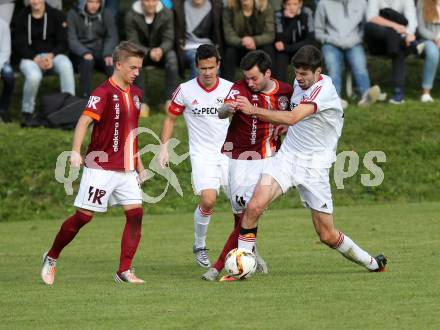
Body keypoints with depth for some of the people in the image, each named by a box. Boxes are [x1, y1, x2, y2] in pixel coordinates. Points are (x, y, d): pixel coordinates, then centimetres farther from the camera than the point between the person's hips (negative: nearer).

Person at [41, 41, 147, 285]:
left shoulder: (135, 94, 11)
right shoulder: (104, 93, -12)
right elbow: (84, 121, -24)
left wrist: (138, 163, 24)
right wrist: (76, 152, -37)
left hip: (126, 169, 7)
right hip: (101, 167, -7)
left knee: (136, 214, -6)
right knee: (84, 216, -2)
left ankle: (125, 271, -3)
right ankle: (51, 258, 16)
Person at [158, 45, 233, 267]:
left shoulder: (229, 89, -1)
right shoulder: (185, 90, -4)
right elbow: (171, 119, 8)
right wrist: (164, 147, 0)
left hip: (228, 153, 2)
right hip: (202, 154, -2)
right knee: (208, 200, -19)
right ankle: (199, 246, 4)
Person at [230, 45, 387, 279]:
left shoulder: (324, 90, -20)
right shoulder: (299, 83, 5)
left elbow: (293, 118, -32)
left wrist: (255, 110, -34)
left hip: (314, 165, -5)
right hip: (287, 155, 5)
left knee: (327, 236, 1)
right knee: (255, 206, -19)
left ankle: (372, 263, 25)